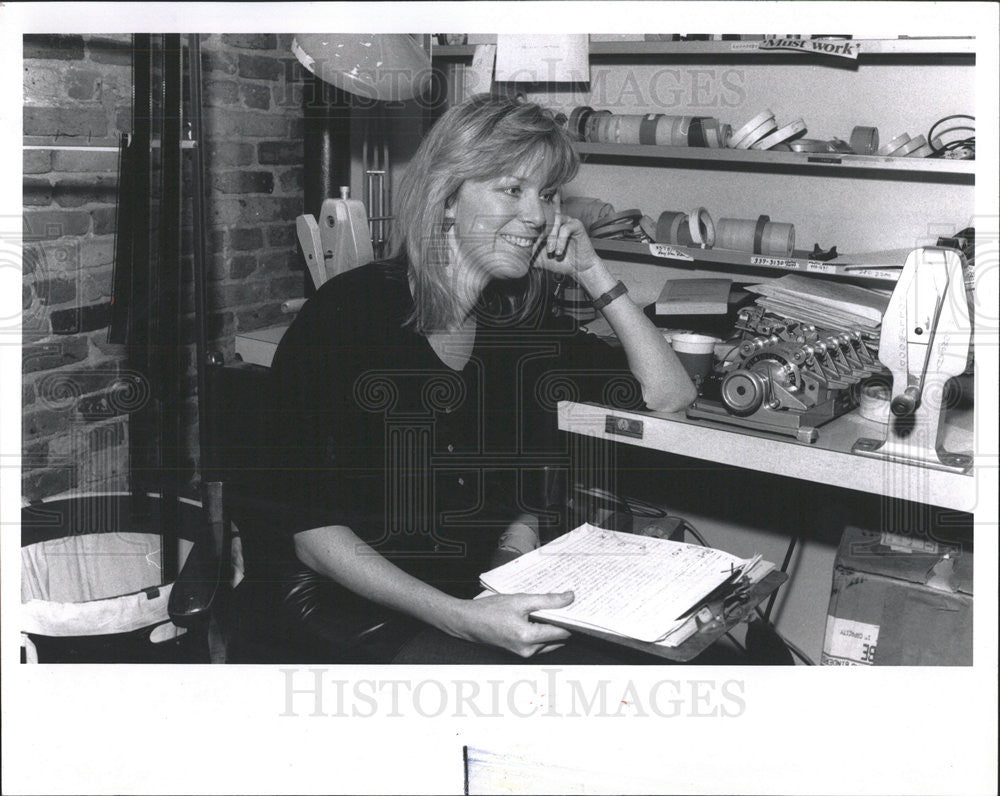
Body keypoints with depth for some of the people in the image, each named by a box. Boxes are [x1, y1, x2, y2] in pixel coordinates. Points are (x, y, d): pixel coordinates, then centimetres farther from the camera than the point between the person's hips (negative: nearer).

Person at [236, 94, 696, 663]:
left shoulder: (519, 322, 8)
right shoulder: (347, 312, -10)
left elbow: (670, 397, 7)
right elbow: (310, 530, -14)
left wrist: (593, 274, -4)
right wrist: (459, 618, -26)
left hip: (489, 602, 6)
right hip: (351, 614, -6)